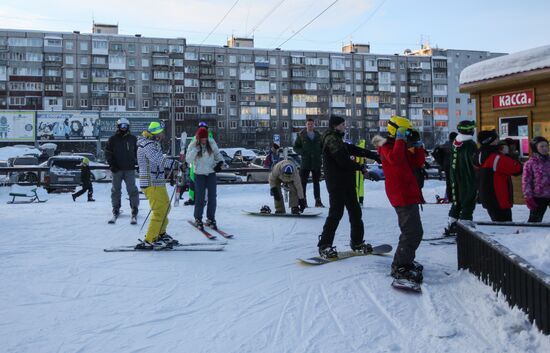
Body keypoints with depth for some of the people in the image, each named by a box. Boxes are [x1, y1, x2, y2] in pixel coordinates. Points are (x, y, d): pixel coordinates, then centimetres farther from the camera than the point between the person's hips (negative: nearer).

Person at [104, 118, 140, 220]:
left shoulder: (133, 139, 8)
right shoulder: (113, 139, 6)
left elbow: (138, 152, 14)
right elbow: (107, 152, 6)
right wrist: (112, 164, -4)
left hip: (130, 169, -1)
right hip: (117, 169, 1)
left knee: (132, 189, -4)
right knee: (116, 189, 6)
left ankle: (134, 208, 2)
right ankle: (116, 209, 15)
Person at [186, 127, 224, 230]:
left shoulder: (211, 142, -2)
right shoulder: (193, 145, -8)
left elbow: (217, 153, 13)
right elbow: (188, 160, -15)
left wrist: (220, 161, -6)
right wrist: (196, 149, -24)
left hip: (211, 173, 3)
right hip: (199, 174, -3)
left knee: (212, 196, 4)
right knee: (200, 197, -2)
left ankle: (210, 219, 15)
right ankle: (198, 219, 12)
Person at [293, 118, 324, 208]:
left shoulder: (318, 135, 8)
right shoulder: (301, 135, -1)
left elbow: (322, 146, 18)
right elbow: (295, 147, 2)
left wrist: (320, 152, -1)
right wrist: (302, 152, -14)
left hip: (316, 163, 3)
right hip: (305, 162, -3)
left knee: (316, 182, 11)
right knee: (303, 182, -3)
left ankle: (318, 201, 17)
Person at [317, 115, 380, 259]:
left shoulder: (337, 139, 18)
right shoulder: (331, 140, -13)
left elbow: (354, 150, 16)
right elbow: (343, 160, -21)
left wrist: (374, 155, 10)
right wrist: (360, 167, -11)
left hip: (346, 182, 10)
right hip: (336, 183, -10)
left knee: (355, 211, 14)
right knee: (336, 213, -9)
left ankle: (357, 242, 25)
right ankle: (324, 246, -3)